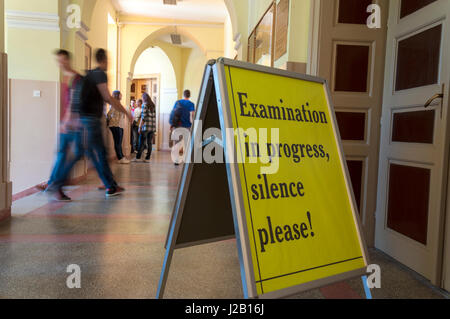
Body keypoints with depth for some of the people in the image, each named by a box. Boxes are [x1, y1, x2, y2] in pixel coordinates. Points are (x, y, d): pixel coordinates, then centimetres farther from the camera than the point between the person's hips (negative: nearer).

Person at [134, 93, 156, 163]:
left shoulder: (145, 105, -5)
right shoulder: (153, 105, 13)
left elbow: (143, 117, -10)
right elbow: (154, 117, 12)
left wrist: (140, 127, -7)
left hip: (146, 126, -5)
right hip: (153, 127, 5)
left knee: (142, 143, 0)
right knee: (150, 143, 5)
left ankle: (138, 158, 4)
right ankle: (148, 158, 6)